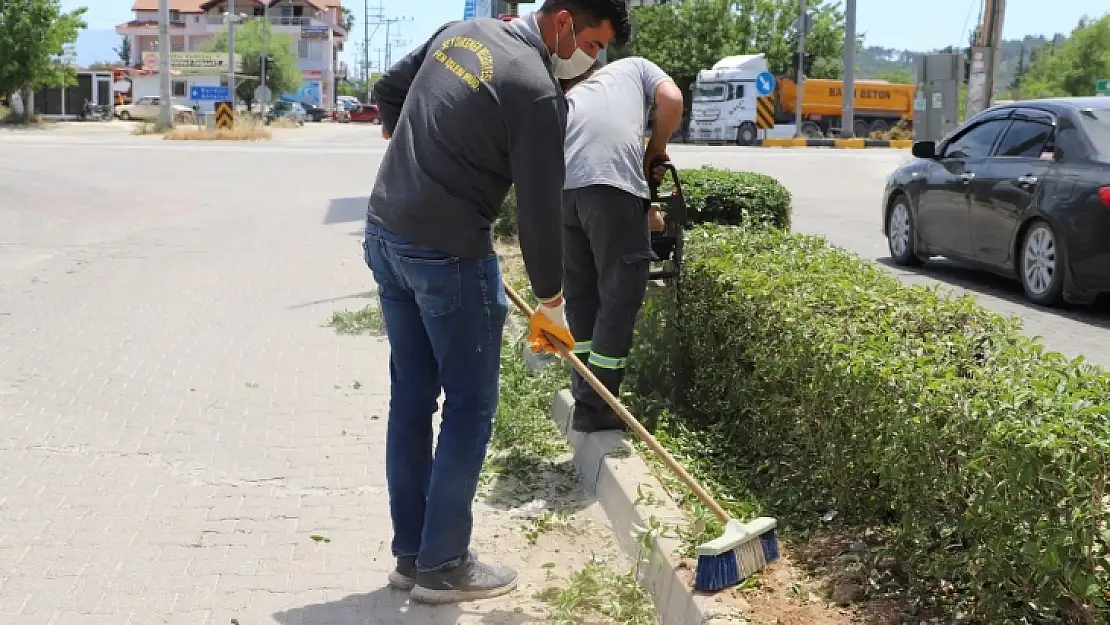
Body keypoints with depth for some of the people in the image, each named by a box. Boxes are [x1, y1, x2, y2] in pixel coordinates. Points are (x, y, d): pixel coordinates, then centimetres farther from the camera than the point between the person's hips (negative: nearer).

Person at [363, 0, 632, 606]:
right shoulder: (536, 92, -16)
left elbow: (387, 90, 19)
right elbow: (539, 210, -13)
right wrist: (551, 305, -2)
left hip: (385, 233, 9)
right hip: (448, 255, -8)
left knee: (411, 398, 14)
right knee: (470, 405, 4)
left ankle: (410, 554, 24)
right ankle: (443, 566, 12)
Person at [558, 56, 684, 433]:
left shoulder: (570, 93, 39)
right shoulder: (635, 66, 30)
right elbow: (672, 100, 10)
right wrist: (655, 150, 25)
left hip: (557, 186, 5)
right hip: (611, 183, -5)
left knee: (579, 294, 19)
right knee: (621, 295, 5)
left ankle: (584, 396, 27)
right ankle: (595, 408, 7)